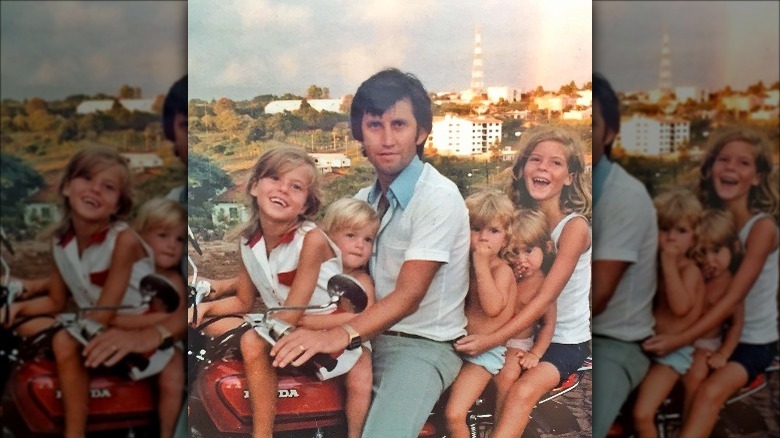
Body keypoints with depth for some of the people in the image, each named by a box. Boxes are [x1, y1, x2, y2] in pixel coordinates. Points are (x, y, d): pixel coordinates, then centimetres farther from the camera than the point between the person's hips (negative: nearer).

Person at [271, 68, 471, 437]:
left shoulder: (439, 198, -15)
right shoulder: (364, 200, 12)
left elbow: (408, 295, -22)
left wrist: (340, 335, -36)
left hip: (423, 345, -7)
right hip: (369, 335, 7)